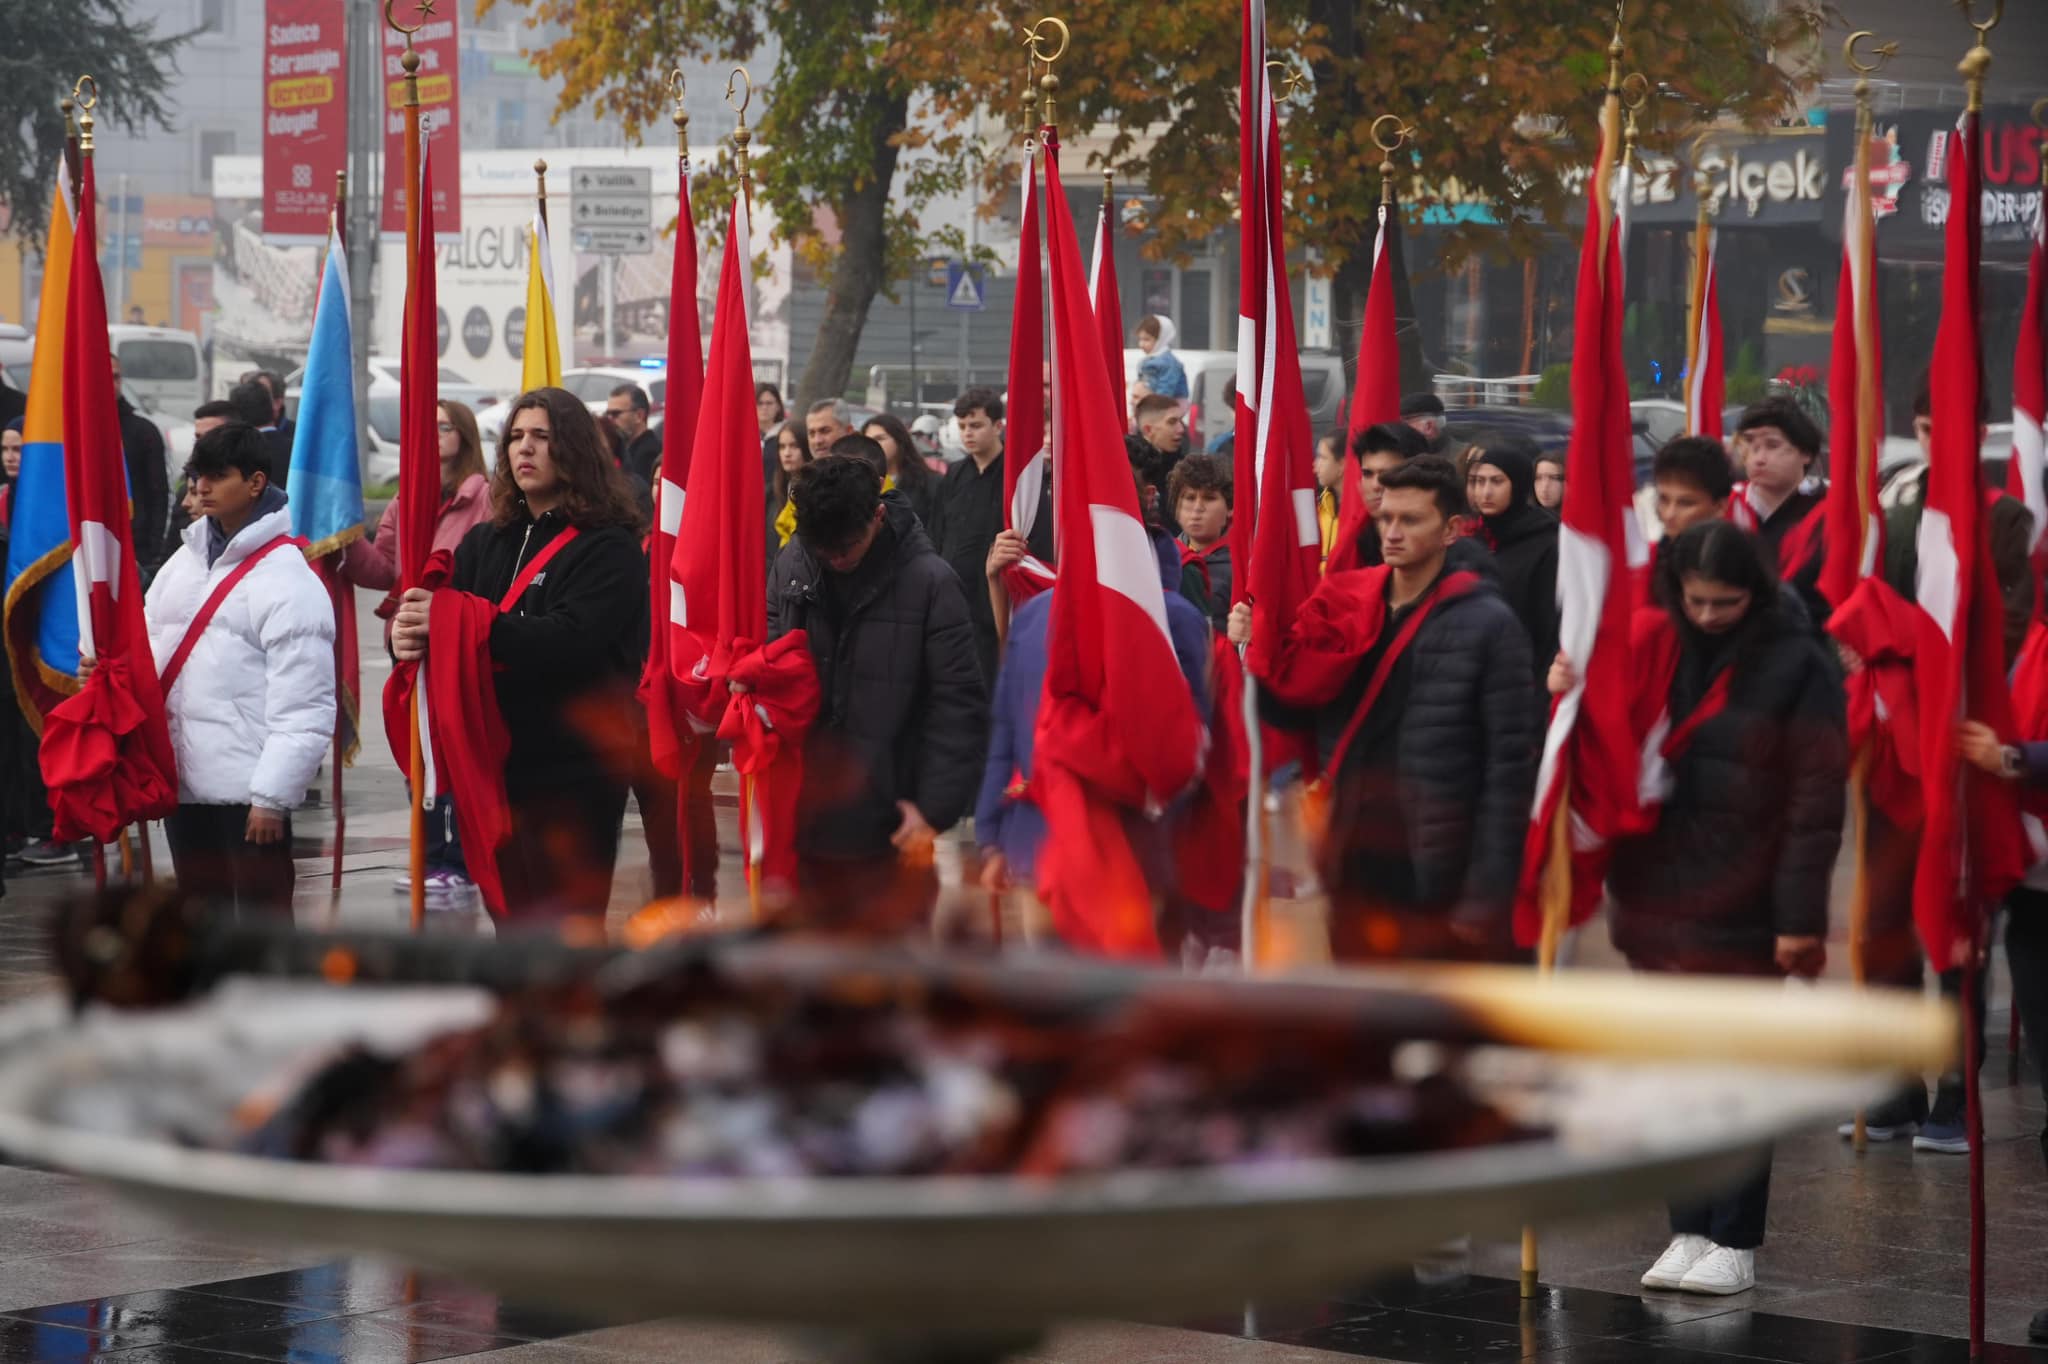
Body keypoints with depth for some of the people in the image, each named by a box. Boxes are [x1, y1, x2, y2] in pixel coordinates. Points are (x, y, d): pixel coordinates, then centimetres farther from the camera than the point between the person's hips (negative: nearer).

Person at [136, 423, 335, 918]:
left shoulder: (289, 583, -11)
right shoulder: (186, 562, 13)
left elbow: (303, 709, -15)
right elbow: (153, 646, 21)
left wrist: (273, 795, -18)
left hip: (248, 786, -8)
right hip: (181, 780, 8)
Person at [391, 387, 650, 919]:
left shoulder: (610, 547, -7)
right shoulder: (484, 542, 14)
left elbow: (570, 640, -21)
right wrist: (408, 635, -19)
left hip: (574, 775, -7)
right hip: (498, 765, 7)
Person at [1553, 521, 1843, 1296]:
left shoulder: (1796, 665, -8)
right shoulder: (1652, 645, 5)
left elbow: (1816, 798, -9)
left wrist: (1801, 915, -13)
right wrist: (1573, 698, -11)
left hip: (1743, 907, -5)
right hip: (1657, 894, 5)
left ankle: (1735, 1242, 9)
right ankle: (1688, 1231, 18)